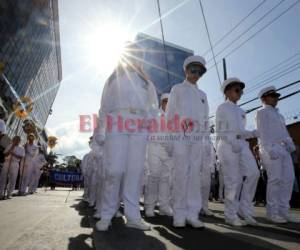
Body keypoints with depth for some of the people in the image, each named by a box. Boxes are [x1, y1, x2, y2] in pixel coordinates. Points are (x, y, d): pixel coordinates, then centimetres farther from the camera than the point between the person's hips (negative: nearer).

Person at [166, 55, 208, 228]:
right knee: (181, 173, -7)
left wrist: (206, 139, 9)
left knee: (195, 174, 0)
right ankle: (179, 214, 2)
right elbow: (170, 114, 5)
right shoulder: (177, 89, 12)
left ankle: (192, 214, 7)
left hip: (197, 137, 4)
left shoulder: (202, 94, 23)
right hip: (180, 136, -3)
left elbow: (205, 118, 19)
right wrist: (169, 137, -4)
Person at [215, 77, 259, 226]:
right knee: (233, 180, -7)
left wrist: (252, 133, 0)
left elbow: (240, 131, 20)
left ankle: (244, 209, 5)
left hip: (242, 145, 7)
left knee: (253, 173, -10)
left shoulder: (241, 111, 22)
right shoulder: (222, 108, 2)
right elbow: (219, 130, -6)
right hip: (227, 146, -6)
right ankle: (231, 215, 6)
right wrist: (232, 141, -21)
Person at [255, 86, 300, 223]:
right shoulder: (261, 112, 4)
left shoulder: (278, 114, 29)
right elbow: (262, 132, -7)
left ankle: (284, 210, 10)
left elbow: (284, 131, 23)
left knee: (288, 178, 3)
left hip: (283, 149, 8)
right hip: (270, 148, -8)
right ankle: (272, 212, -1)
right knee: (275, 179, -9)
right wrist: (269, 149, -18)